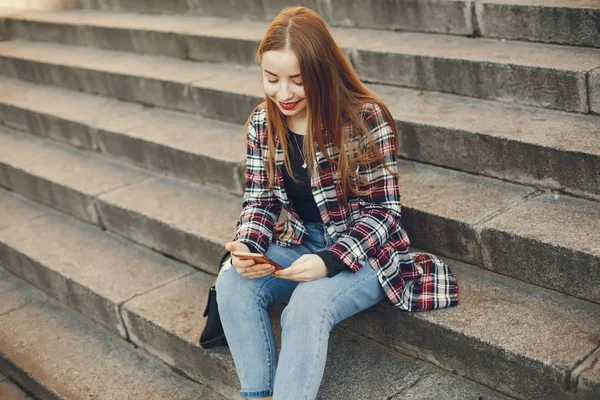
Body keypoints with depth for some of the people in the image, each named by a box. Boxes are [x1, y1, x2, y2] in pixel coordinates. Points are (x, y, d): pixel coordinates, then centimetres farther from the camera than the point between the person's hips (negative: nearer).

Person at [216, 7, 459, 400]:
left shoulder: (366, 119, -18)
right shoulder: (263, 122, -2)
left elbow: (383, 211, -15)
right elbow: (260, 200, 4)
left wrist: (329, 261, -28)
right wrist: (246, 246, -18)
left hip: (364, 251, -5)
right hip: (300, 243, 5)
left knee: (308, 305, -32)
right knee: (232, 282, -19)